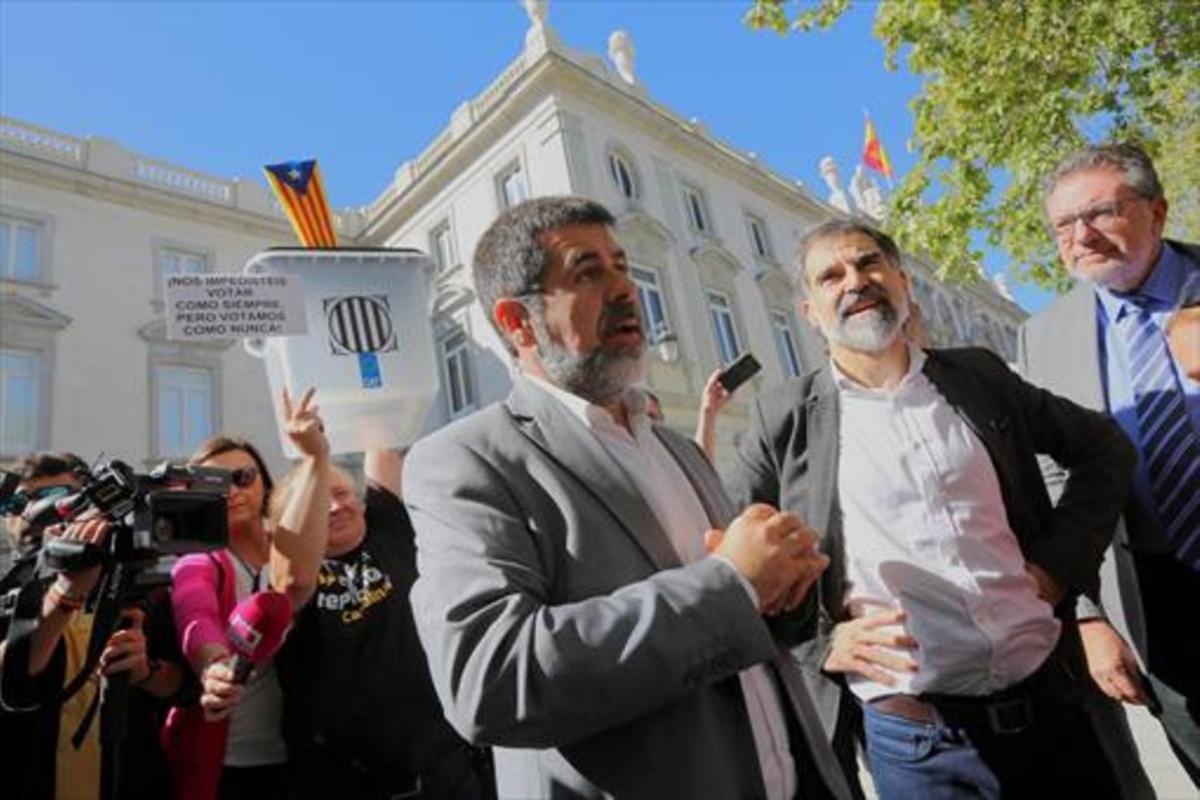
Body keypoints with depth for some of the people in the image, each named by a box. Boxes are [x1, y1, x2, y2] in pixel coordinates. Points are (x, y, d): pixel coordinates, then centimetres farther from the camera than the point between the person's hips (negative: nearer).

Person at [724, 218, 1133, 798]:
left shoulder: (978, 376, 5)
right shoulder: (785, 420, -4)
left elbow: (1103, 448, 16)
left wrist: (1061, 562, 3)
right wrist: (820, 644, -11)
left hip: (1049, 698, 3)